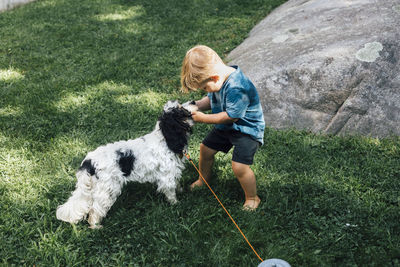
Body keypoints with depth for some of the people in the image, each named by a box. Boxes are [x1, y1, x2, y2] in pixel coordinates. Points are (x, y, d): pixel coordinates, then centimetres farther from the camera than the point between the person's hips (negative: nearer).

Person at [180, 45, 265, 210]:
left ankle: (252, 198, 8)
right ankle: (203, 180, 43)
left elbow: (231, 116, -28)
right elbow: (211, 99, 8)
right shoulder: (218, 78, -8)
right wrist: (196, 106, -12)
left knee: (239, 166, -18)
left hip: (247, 129, -9)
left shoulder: (236, 88, -35)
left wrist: (203, 118, -20)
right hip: (226, 126, 9)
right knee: (205, 149, 16)